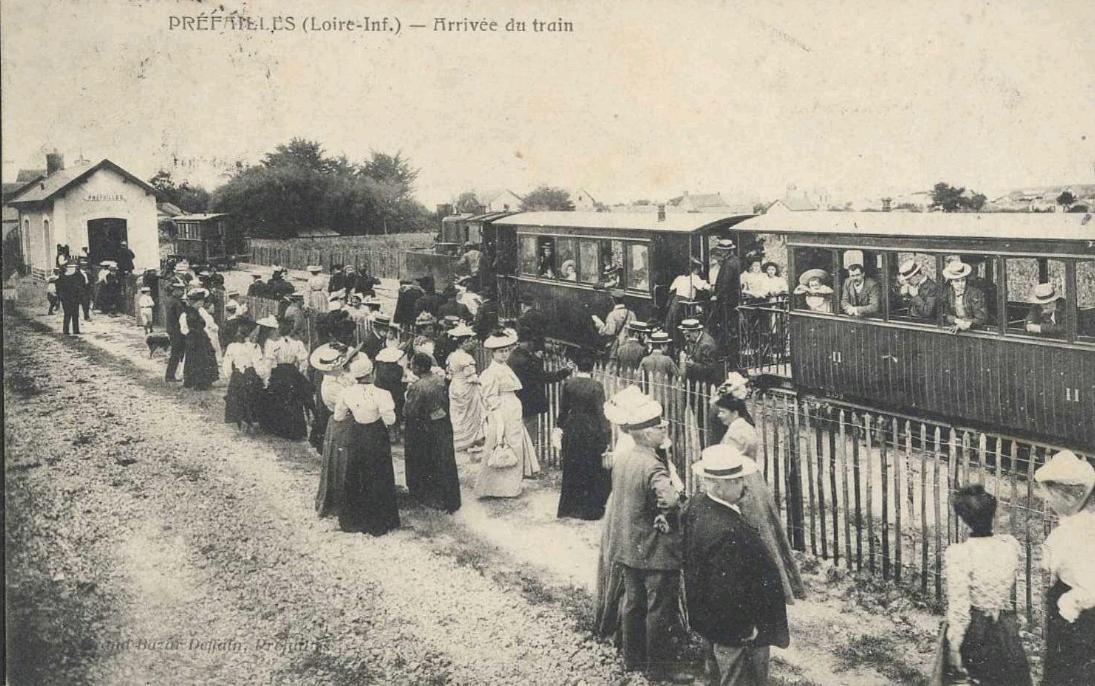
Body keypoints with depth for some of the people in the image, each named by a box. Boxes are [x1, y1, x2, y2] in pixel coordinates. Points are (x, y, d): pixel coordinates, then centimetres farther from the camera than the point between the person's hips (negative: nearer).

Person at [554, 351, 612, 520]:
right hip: (591, 431, -3)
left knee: (572, 469, 16)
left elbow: (563, 409, 3)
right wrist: (606, 433, -9)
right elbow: (601, 412, -14)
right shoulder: (596, 387, -15)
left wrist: (559, 426, 17)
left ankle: (570, 507, 24)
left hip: (572, 429, 3)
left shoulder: (568, 384, -5)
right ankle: (591, 509, 13)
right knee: (593, 470, 9)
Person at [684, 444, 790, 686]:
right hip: (737, 634, -9)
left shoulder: (696, 505, -8)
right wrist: (747, 630, -19)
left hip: (710, 620, 10)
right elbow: (729, 590, -30)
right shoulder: (727, 531, -36)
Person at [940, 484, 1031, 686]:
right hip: (1007, 630, 3)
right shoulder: (1010, 544, -7)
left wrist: (954, 646, -11)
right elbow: (1012, 588, 8)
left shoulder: (958, 554, -21)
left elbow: (959, 608, -19)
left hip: (974, 631, -3)